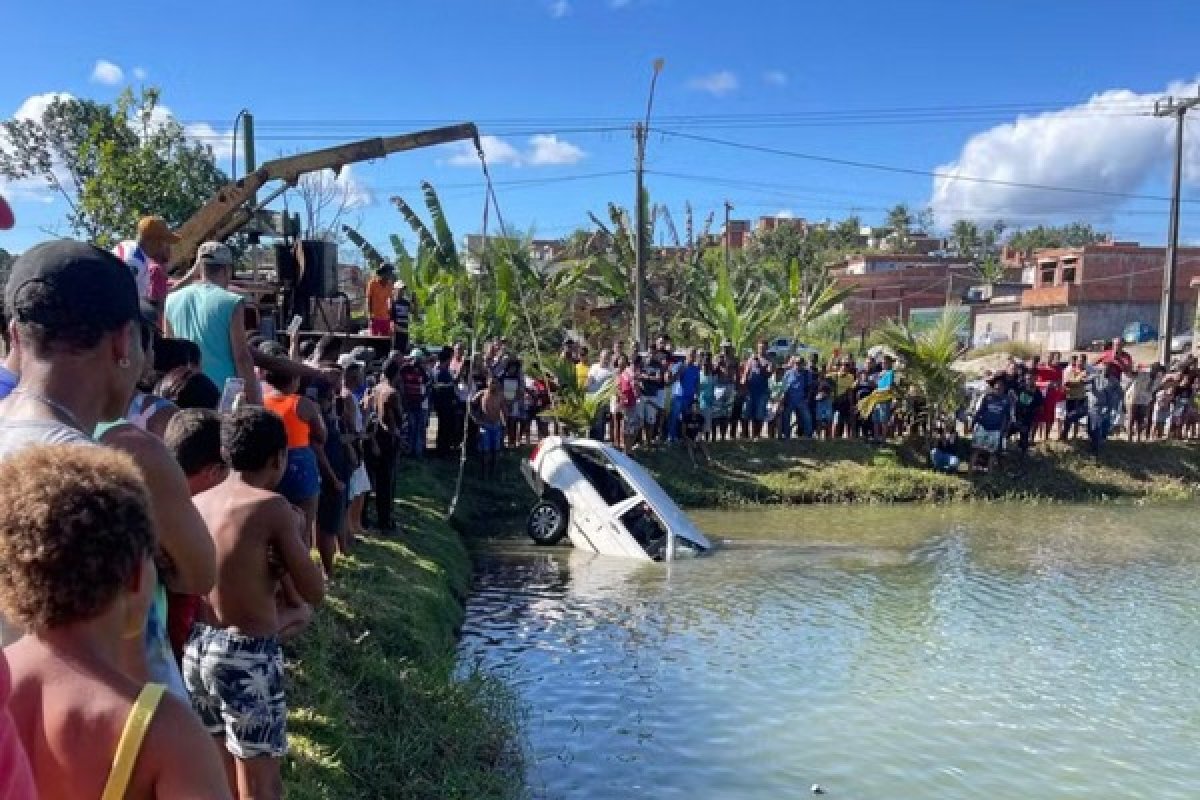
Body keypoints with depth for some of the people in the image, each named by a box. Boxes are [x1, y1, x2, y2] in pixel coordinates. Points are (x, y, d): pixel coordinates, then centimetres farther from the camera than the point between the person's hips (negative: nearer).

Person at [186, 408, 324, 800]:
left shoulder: (197, 503, 3)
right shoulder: (272, 507, -16)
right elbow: (314, 592, -12)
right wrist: (292, 534, 2)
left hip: (198, 647, 7)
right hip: (248, 656, -7)